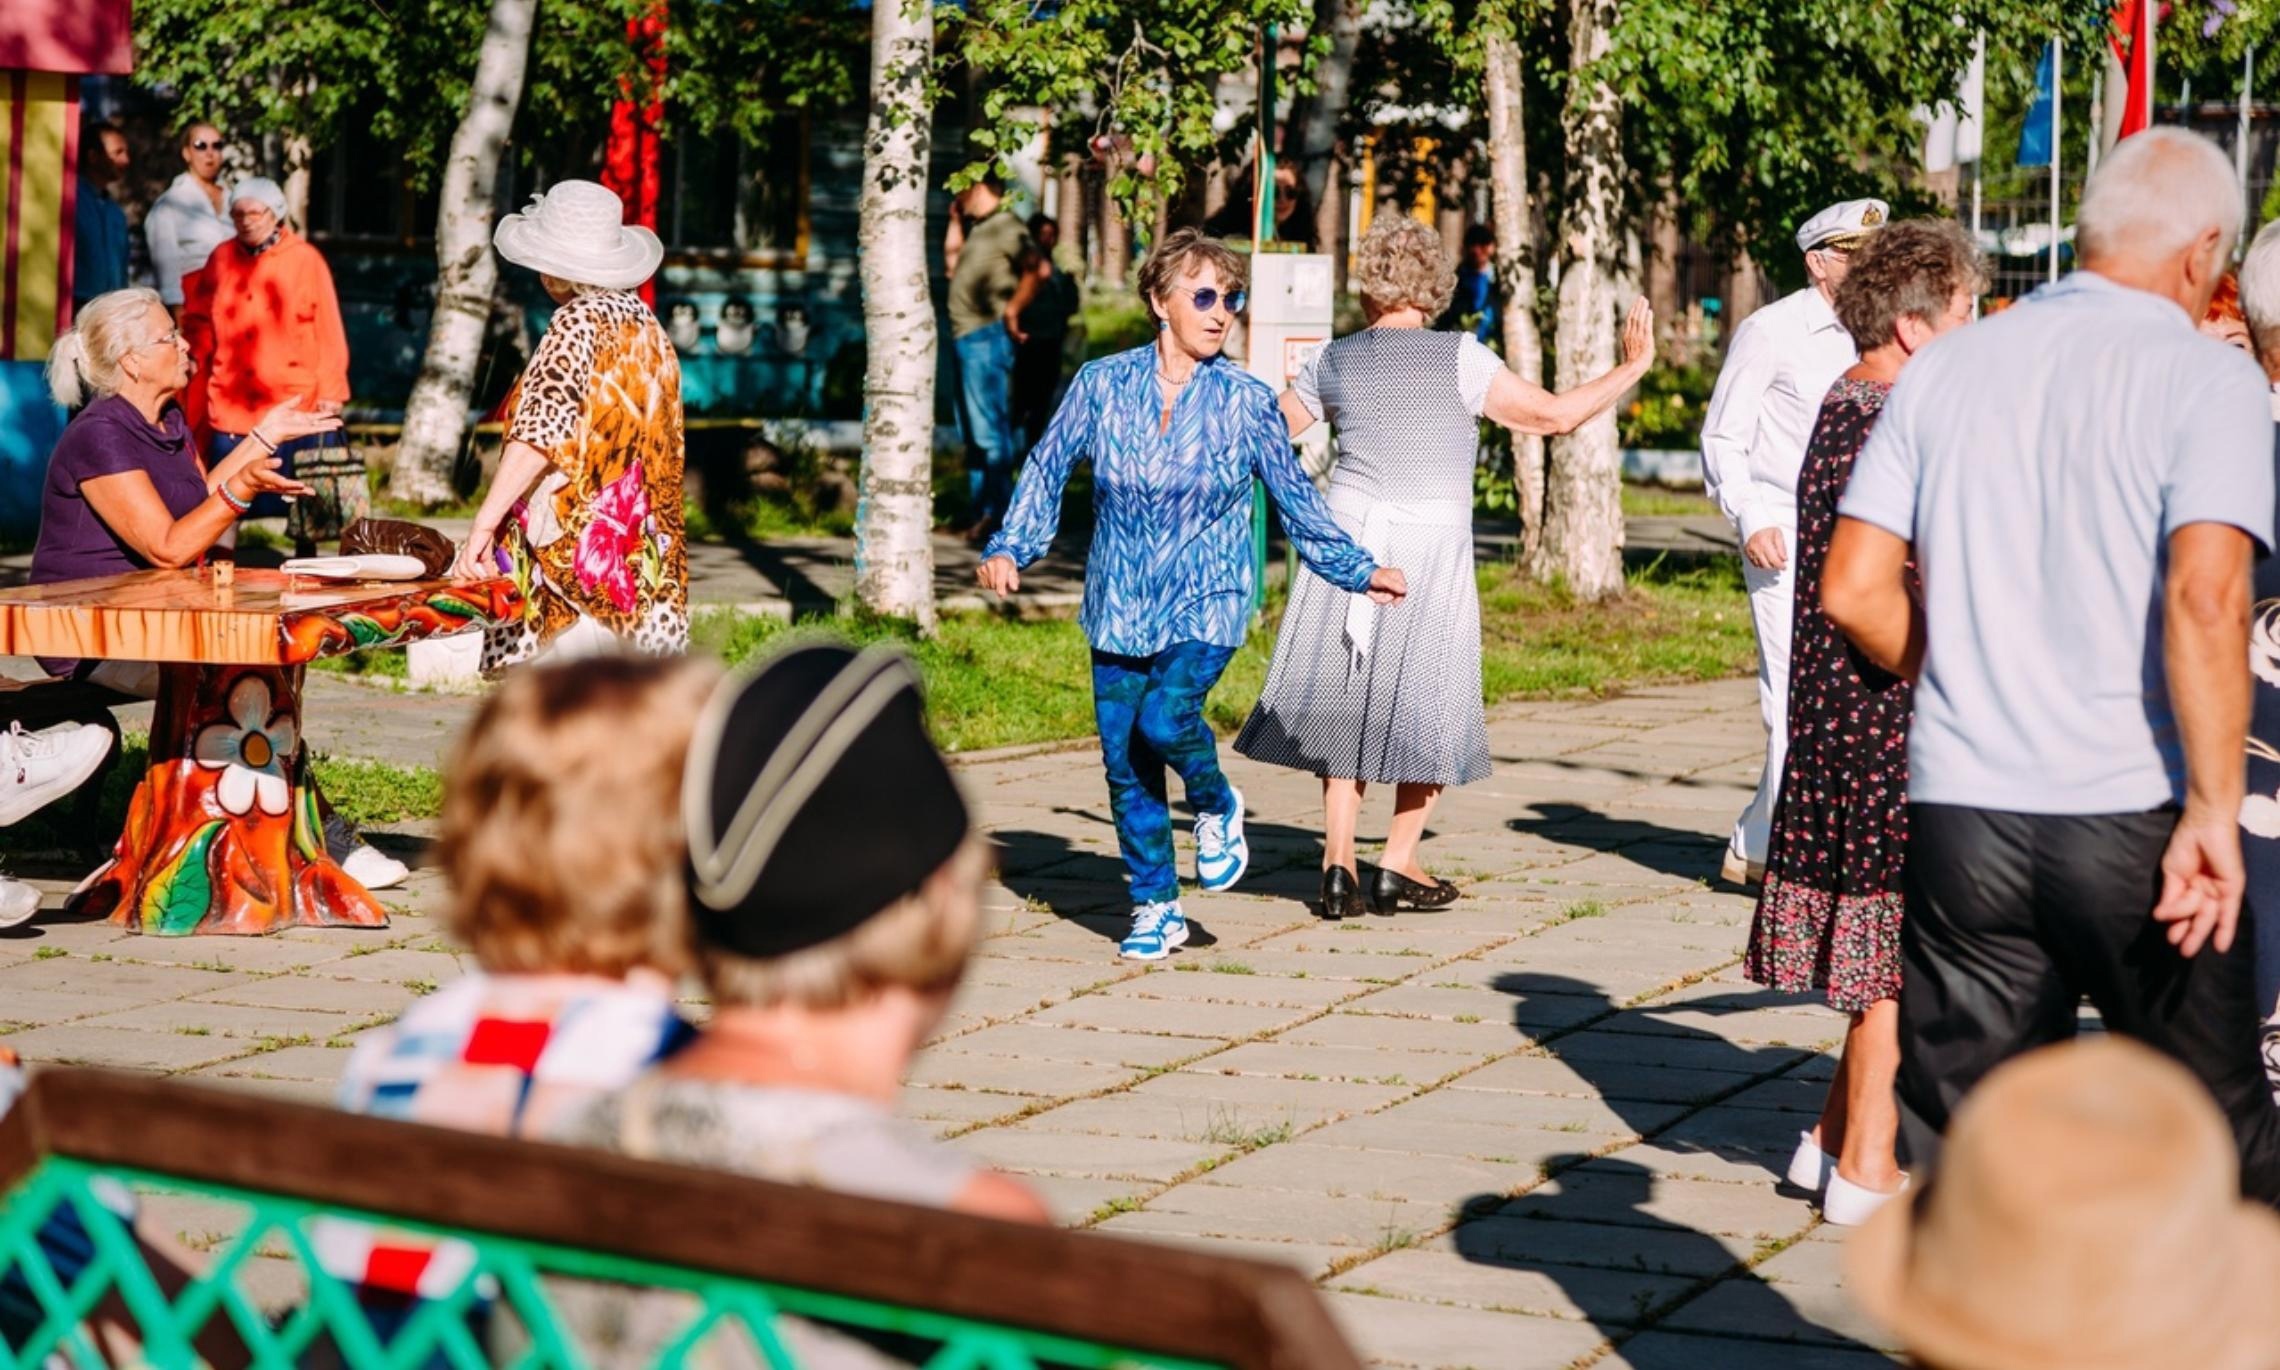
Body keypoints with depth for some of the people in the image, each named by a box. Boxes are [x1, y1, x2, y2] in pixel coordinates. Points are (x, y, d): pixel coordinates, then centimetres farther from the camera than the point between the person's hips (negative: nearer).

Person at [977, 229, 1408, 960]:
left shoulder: (1246, 400, -4)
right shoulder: (1103, 384, -3)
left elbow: (1295, 497, 6)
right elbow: (1048, 469, 9)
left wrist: (1358, 571, 8)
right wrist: (1010, 547, -1)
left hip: (1207, 604, -2)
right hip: (1120, 606, 2)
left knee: (1166, 719, -25)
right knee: (1125, 760, 1)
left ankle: (1218, 806, 8)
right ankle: (1155, 908, 18)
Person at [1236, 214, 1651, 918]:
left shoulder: (1334, 362, 4)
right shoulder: (1459, 359, -6)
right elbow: (1554, 415, -8)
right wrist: (1633, 367, 5)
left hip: (1346, 536, 3)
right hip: (1432, 545, -3)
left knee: (1348, 701, 13)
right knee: (1428, 707, 10)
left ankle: (1338, 861, 6)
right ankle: (1399, 865, 10)